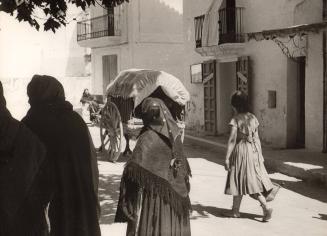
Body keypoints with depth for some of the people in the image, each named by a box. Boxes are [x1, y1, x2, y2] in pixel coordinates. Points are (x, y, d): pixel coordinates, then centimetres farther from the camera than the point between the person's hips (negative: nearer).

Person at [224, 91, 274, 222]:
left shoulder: (235, 119, -11)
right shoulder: (253, 118, 4)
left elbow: (232, 140, -14)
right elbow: (257, 138, 7)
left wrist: (227, 158, -11)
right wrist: (259, 155, 14)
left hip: (240, 151, -5)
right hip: (253, 151, 5)